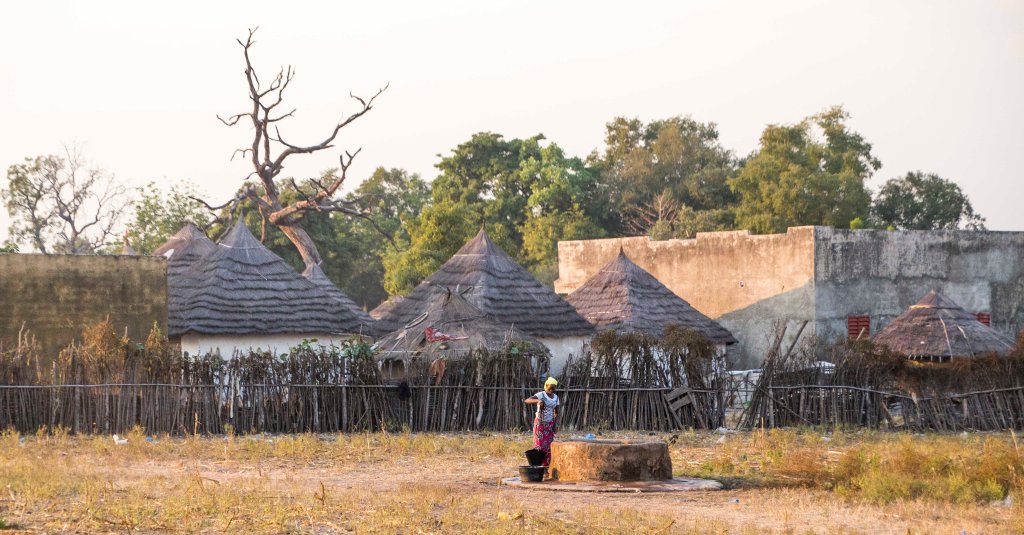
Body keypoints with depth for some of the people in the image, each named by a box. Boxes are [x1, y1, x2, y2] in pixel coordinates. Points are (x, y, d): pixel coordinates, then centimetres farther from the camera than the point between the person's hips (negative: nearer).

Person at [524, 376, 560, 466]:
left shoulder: (556, 397, 6)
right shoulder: (540, 395, -12)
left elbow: (556, 413, 14)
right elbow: (526, 400, -27)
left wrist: (556, 424, -1)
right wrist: (538, 401, -45)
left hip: (550, 424, 5)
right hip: (540, 424, -5)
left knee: (548, 446, 1)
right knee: (539, 445, -10)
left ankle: (546, 466, 5)